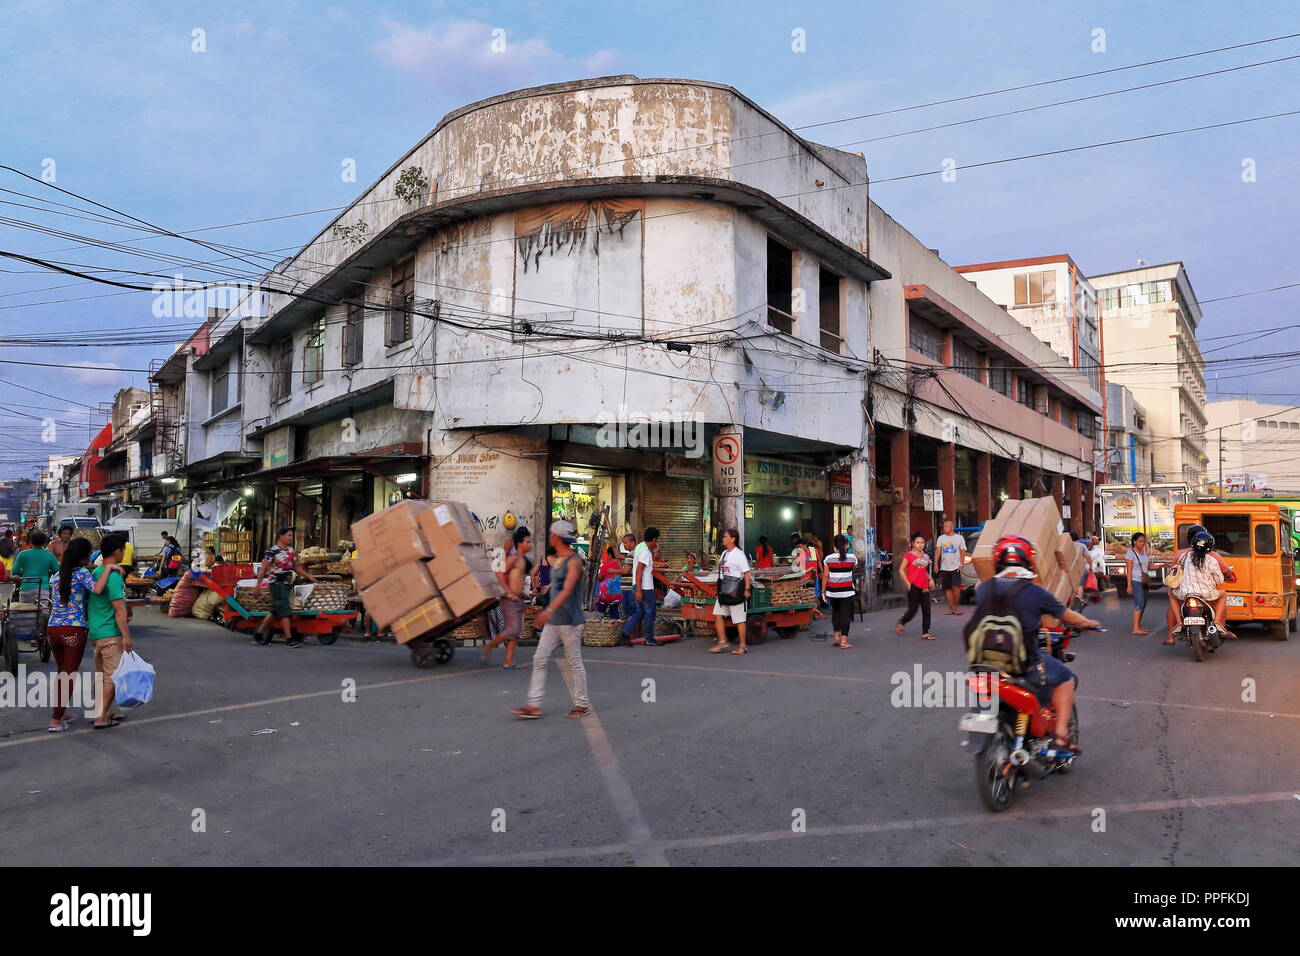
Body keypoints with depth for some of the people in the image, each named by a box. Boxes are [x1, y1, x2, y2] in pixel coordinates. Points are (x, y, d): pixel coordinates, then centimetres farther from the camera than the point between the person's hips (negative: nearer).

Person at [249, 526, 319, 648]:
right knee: (284, 611, -12)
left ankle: (258, 635, 22)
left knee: (275, 611, 12)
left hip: (287, 584, 8)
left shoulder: (291, 550, 13)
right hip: (277, 584, -8)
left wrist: (309, 576, 13)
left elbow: (296, 567, 21)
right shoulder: (272, 551, -10)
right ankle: (289, 639, -14)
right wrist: (258, 584, -11)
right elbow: (263, 569, -9)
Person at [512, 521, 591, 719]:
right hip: (553, 621, 9)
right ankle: (534, 706, 4)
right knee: (539, 660, 3)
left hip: (569, 621, -9)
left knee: (574, 662, 2)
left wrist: (549, 610, -40)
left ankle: (582, 704, 16)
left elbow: (567, 590, -28)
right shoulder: (557, 559, 12)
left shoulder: (574, 561, -15)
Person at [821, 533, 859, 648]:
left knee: (835, 612, 21)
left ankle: (836, 636, 14)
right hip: (846, 590, -1)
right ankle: (844, 641, -1)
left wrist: (823, 591, 5)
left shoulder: (828, 558, -4)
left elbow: (825, 576, -3)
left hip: (832, 590, 2)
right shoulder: (852, 557, -4)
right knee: (845, 614, 1)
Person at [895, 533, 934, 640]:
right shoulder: (908, 555, -5)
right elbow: (901, 570, -5)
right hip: (913, 586, -5)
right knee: (913, 610, -2)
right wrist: (908, 583, -13)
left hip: (924, 587, 5)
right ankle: (901, 623, 24)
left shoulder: (926, 556, 11)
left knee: (926, 610, 1)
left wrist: (930, 579, 7)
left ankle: (925, 632, 7)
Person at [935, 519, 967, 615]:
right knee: (947, 588, 4)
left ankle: (956, 607, -2)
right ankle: (950, 608, 10)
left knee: (956, 587, -13)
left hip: (955, 567, -3)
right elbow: (938, 550, 4)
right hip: (944, 567, 3)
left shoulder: (959, 538, 5)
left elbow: (963, 552, 4)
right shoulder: (941, 538, 11)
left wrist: (961, 564, -7)